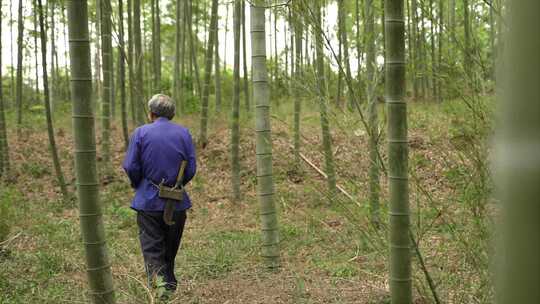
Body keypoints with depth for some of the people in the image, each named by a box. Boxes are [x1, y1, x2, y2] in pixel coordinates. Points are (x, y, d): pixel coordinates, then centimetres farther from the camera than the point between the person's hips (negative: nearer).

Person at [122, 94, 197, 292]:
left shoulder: (141, 132, -5)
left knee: (153, 253, 1)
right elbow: (191, 168, -2)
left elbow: (130, 167, -7)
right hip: (177, 203, 3)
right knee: (170, 251, 18)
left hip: (149, 201, -3)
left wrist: (138, 186, 12)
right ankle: (170, 286, 29)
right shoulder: (183, 133, 1)